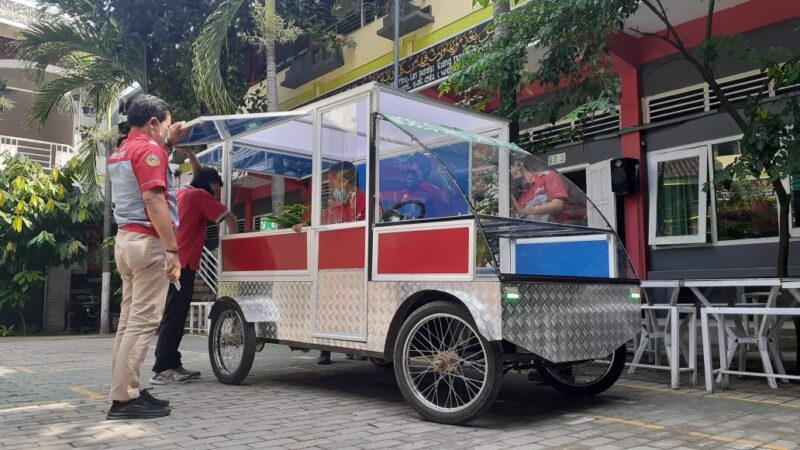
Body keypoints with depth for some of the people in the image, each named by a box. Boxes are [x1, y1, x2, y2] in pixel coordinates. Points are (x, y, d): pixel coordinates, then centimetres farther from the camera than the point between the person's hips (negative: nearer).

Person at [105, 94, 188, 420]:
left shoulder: (121, 151, 19)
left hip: (126, 239, 10)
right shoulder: (148, 149, -11)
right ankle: (124, 399, -7)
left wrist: (169, 143, 33)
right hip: (148, 241, -10)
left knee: (129, 318, 11)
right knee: (143, 321, -8)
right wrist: (172, 249, -23)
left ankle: (125, 392, 16)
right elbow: (153, 201, -21)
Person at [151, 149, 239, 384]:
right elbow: (229, 217, -9)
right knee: (174, 315, -10)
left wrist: (190, 153, 38)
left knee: (176, 314, 11)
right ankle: (161, 369, -9)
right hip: (182, 262, -10)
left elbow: (201, 174, 37)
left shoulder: (183, 192, 18)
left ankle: (172, 364, 14)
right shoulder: (199, 195, -6)